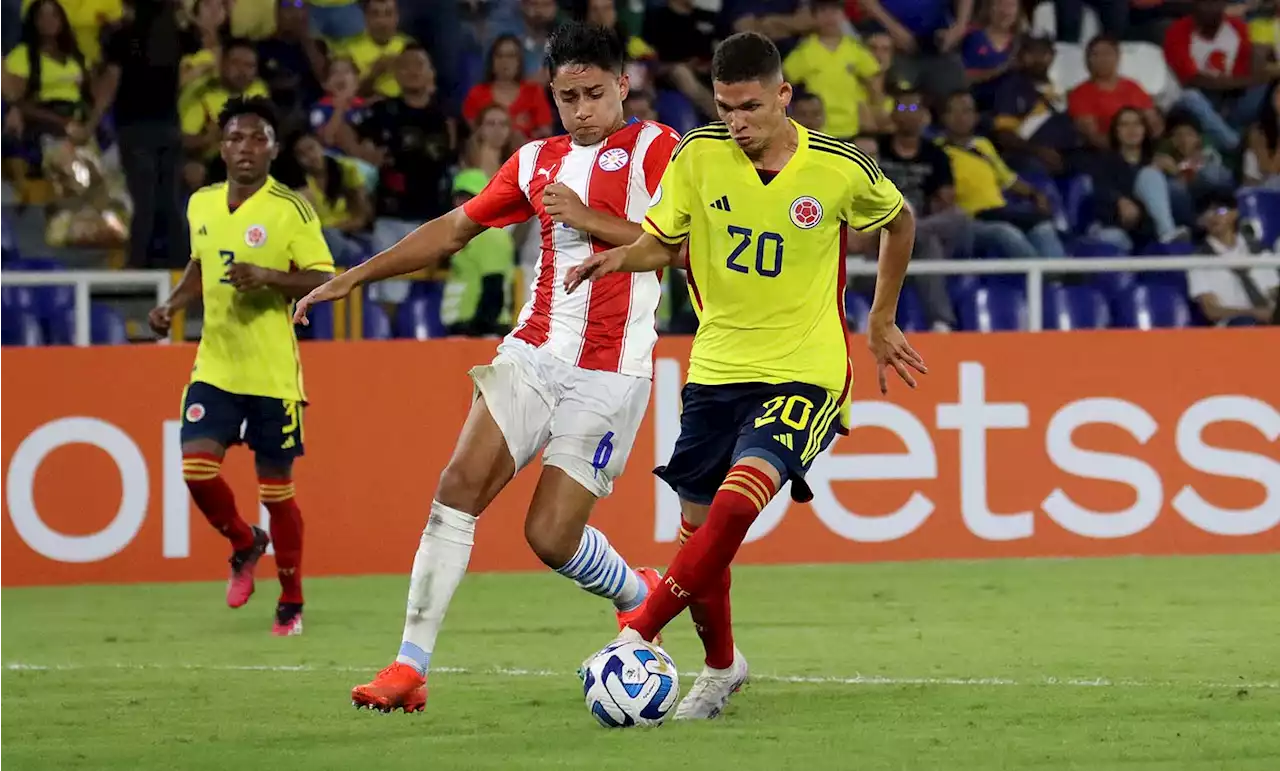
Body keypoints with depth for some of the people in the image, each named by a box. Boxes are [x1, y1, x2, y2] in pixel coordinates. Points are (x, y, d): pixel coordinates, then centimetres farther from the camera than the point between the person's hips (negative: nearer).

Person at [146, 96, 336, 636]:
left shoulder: (290, 209, -9)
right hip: (214, 366, 4)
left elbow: (325, 281, -10)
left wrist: (268, 278, -24)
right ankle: (245, 544, 20)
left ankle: (291, 603, 19)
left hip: (273, 374, -4)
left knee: (276, 489, 2)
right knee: (197, 467, -11)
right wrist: (173, 304, 8)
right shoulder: (200, 205, 7)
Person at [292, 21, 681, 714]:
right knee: (460, 484, -13)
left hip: (608, 375, -5)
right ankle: (410, 666, -12)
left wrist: (588, 218, -16)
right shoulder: (537, 161, 16)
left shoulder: (651, 147, -1)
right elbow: (454, 229, 22)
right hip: (533, 352, 5)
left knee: (551, 536, -8)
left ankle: (638, 594, 26)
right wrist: (352, 278, 19)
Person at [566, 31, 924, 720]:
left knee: (736, 503, -25)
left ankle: (639, 636, -20)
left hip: (804, 372, -3)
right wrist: (619, 258, -18)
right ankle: (721, 665, 30)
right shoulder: (697, 157, -5)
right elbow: (662, 243, 4)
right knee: (698, 525, 6)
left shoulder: (839, 170, -9)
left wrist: (882, 322, 15)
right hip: (716, 369, 3)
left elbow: (899, 221, 11)